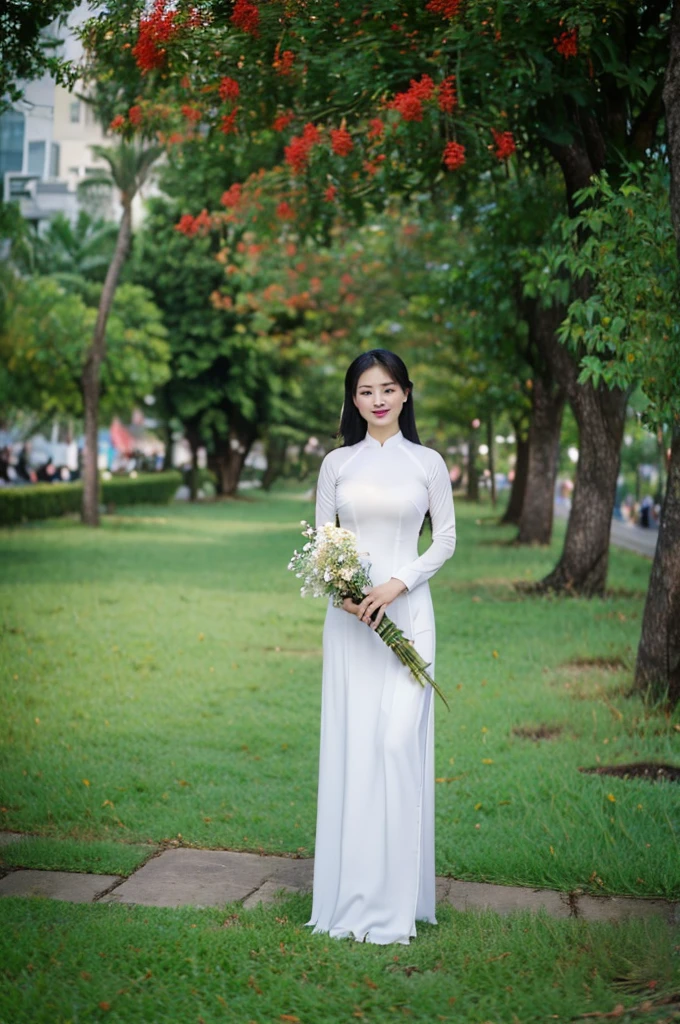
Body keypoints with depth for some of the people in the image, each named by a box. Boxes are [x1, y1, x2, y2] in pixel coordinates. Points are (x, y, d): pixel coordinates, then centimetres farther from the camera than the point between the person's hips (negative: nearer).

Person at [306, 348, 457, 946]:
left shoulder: (428, 463, 5)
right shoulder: (337, 463, 8)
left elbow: (446, 539, 6)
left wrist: (399, 583, -9)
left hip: (407, 613, -2)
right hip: (349, 616, 2)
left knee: (399, 742, -8)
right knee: (350, 743, 1)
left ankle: (396, 900, 1)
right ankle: (350, 894, 11)